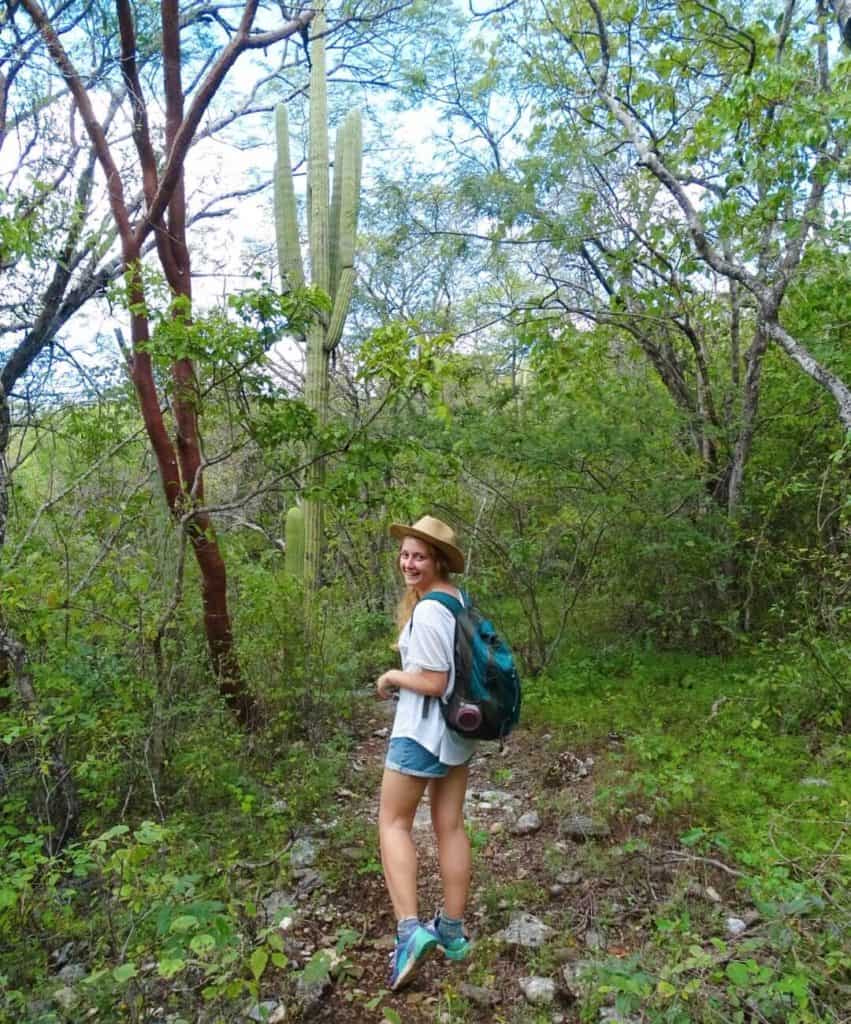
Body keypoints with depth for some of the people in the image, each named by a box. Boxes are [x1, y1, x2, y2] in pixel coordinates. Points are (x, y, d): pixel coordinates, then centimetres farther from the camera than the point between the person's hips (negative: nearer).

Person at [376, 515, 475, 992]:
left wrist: (391, 676, -8)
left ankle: (410, 929, 1)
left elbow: (433, 683, -22)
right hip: (460, 729, 8)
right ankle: (453, 931, 26)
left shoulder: (428, 612, -23)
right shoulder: (461, 599, 4)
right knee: (450, 826, 15)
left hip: (423, 731, -8)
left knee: (393, 822, 8)